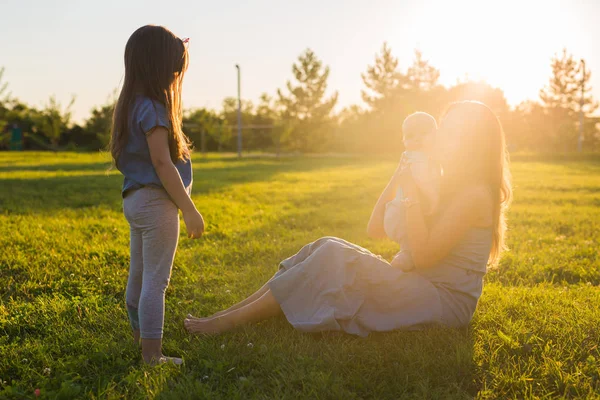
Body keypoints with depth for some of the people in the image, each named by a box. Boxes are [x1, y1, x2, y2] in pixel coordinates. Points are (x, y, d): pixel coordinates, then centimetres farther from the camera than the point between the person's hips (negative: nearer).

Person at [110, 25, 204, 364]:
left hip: (135, 199, 10)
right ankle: (153, 355, 0)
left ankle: (141, 337, 31)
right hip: (156, 202, -10)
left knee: (139, 276, 18)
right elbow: (162, 163, -20)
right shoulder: (153, 108, -16)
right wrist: (190, 210, -17)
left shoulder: (134, 104, 12)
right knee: (157, 279, -5)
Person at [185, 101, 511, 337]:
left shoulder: (474, 193, -12)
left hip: (446, 301, -9)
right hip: (420, 286, 9)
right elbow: (375, 229, 10)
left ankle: (229, 322, -19)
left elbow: (422, 256, -21)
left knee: (334, 258, -23)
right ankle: (229, 313, -11)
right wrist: (398, 178, 2)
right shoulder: (449, 185, 16)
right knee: (327, 249, -7)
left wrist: (412, 194, -20)